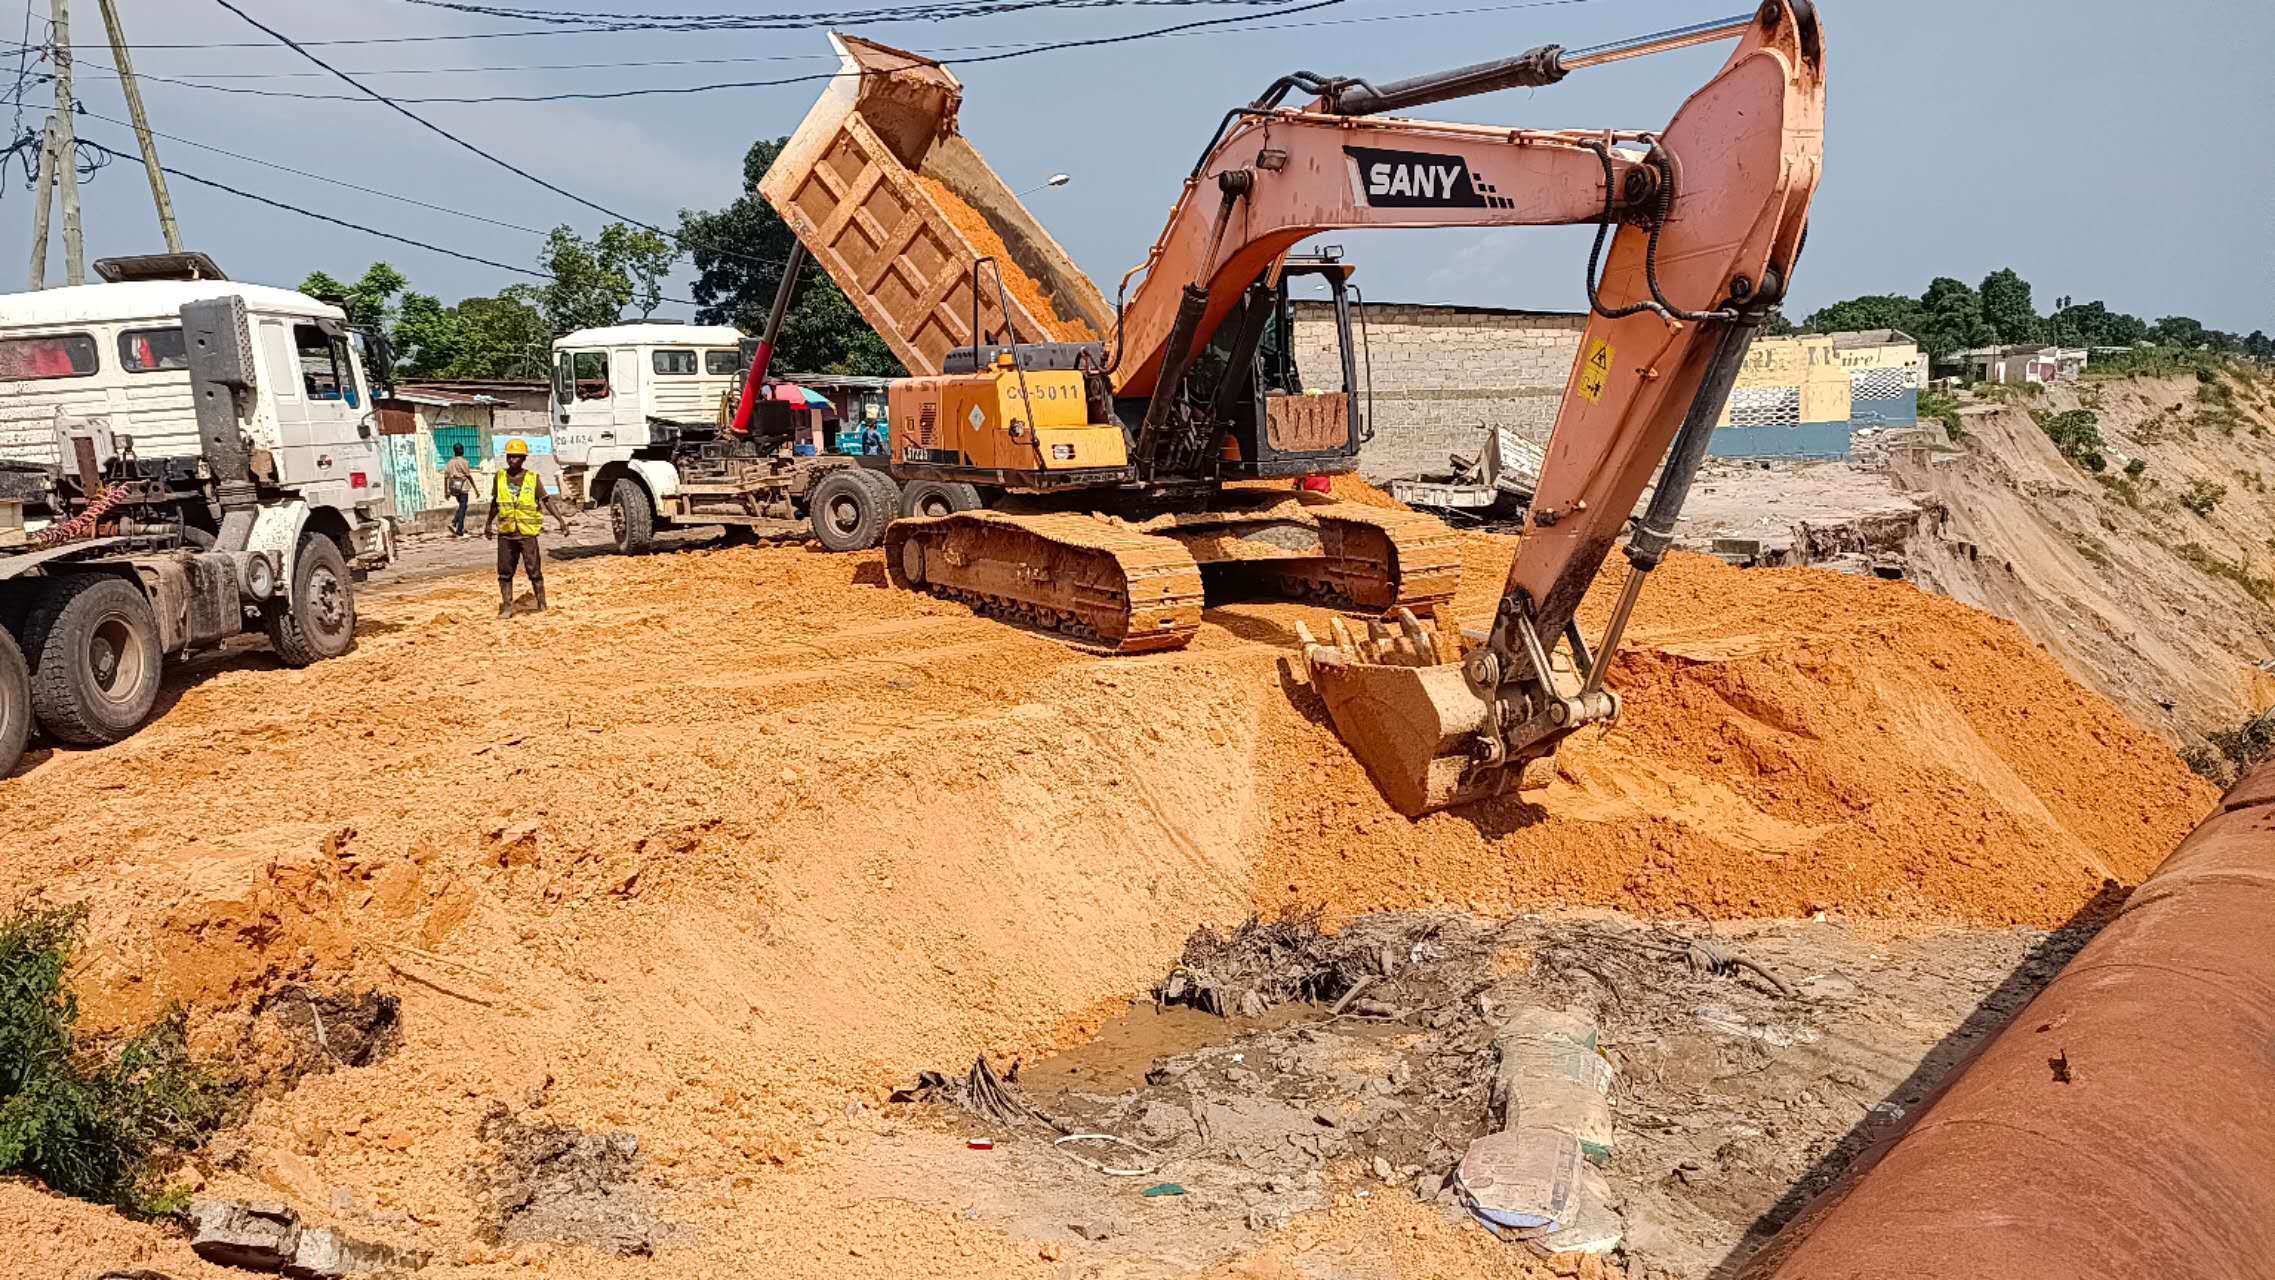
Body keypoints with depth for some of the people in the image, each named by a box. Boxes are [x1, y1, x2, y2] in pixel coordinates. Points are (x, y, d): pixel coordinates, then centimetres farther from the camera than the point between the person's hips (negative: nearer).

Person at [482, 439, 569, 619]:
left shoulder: (533, 479, -3)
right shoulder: (500, 477, 6)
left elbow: (546, 502, -3)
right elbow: (495, 503, 18)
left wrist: (562, 520, -12)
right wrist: (488, 524, 24)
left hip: (527, 533, -3)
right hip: (505, 533, 3)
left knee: (534, 570, -1)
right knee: (504, 572, 4)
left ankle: (541, 605, 8)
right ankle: (507, 607, 10)